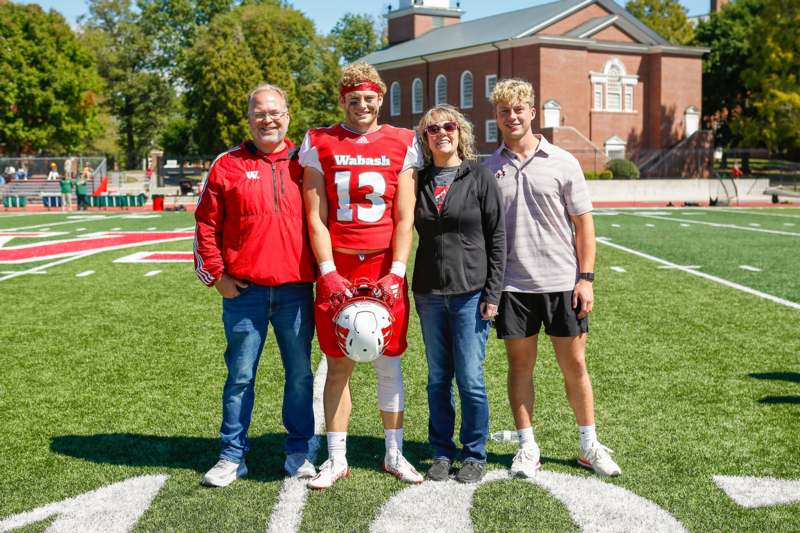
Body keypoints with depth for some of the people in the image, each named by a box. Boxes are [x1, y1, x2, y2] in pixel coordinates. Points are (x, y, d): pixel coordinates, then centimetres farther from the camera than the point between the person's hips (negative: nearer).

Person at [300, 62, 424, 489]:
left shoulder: (401, 144, 5)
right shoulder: (319, 144, 4)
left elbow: (405, 218, 1)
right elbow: (315, 218, 1)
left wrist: (396, 274, -9)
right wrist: (328, 273, -9)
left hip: (386, 270, 0)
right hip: (336, 270, 0)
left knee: (389, 362, 7)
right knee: (338, 364, 4)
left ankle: (394, 454, 20)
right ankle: (336, 459, 15)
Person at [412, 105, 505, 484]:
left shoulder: (480, 177, -1)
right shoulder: (419, 180, 8)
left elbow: (497, 237, -3)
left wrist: (493, 293, -8)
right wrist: (412, 289, 5)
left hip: (470, 292, -3)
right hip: (429, 294, 3)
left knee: (470, 379, -1)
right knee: (438, 378, 11)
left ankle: (475, 454, 15)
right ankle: (442, 452, 23)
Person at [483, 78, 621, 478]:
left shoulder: (562, 162, 1)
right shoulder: (488, 169, 5)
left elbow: (583, 223, 3)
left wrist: (586, 277, -4)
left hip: (562, 281, -1)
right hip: (512, 284, 1)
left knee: (574, 365, 6)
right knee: (520, 365, 7)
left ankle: (590, 446, 20)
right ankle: (527, 448, 19)